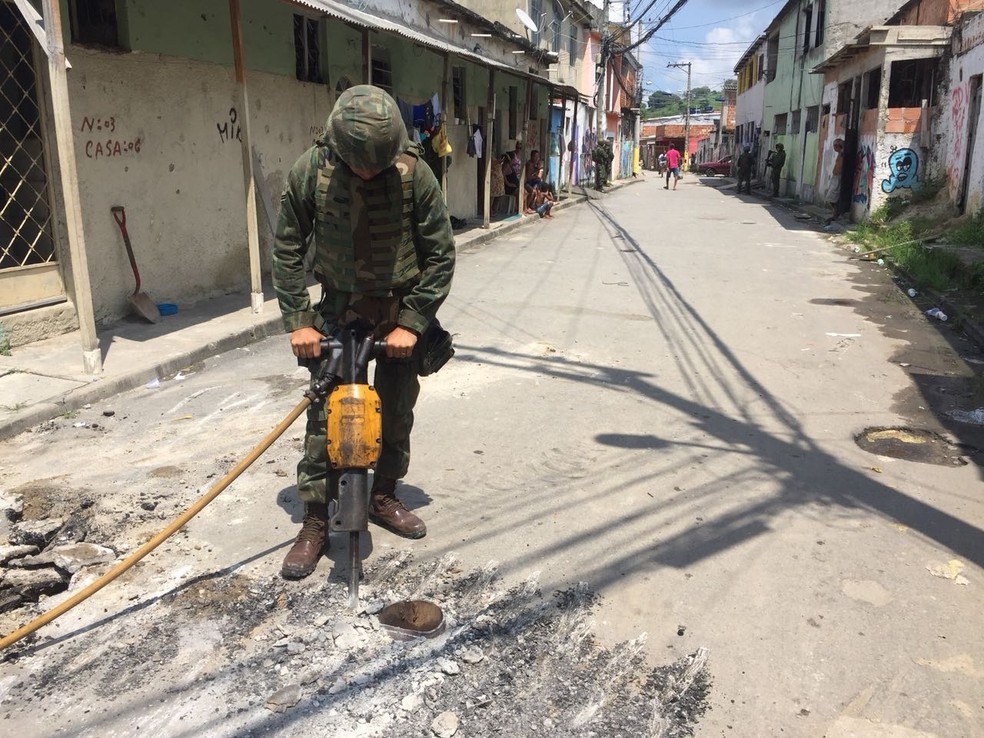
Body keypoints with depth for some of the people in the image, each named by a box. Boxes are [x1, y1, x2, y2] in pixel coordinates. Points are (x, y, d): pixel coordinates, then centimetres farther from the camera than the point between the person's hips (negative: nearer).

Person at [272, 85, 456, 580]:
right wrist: (298, 321, -10)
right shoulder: (311, 171, -17)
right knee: (324, 413, -2)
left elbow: (441, 254, -12)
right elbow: (287, 247, -6)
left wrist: (412, 323, -15)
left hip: (400, 307, 0)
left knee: (396, 411, 10)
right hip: (338, 306, 0)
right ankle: (315, 521, 10)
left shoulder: (414, 173, -19)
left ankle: (383, 497, 31)